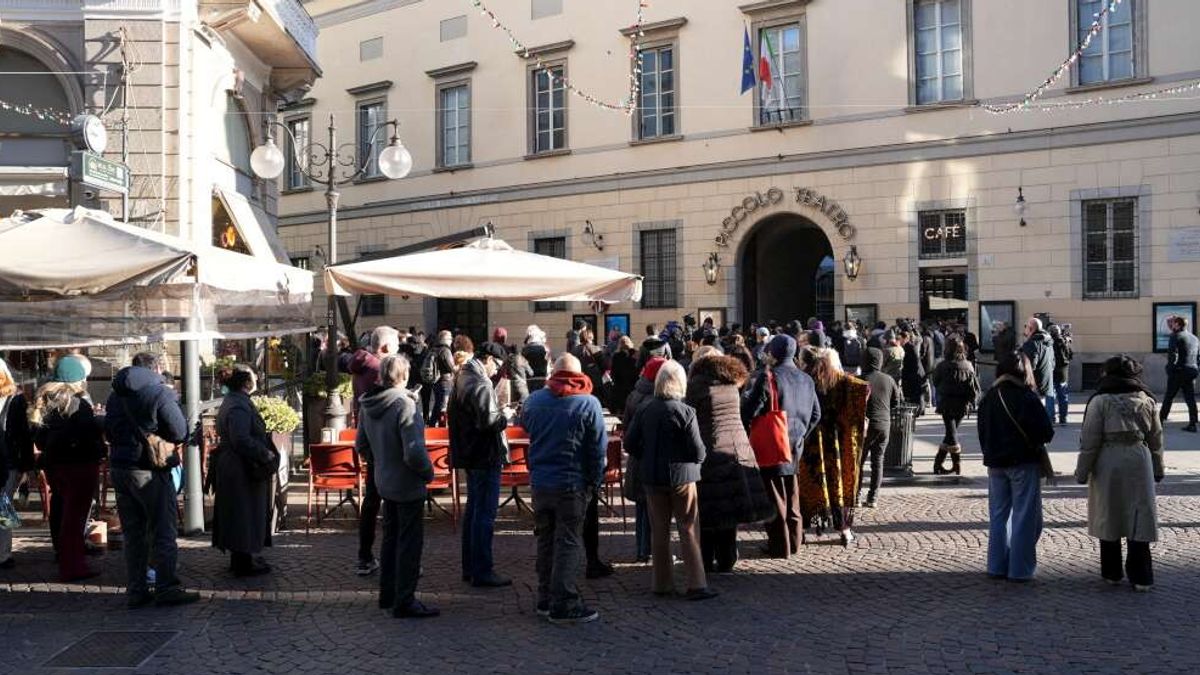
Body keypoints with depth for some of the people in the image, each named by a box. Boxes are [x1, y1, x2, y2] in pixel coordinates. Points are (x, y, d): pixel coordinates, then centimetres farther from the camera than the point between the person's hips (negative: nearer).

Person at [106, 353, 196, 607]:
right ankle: (166, 588, 2)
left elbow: (108, 431, 16)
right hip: (149, 471, -7)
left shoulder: (116, 396, 11)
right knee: (164, 531, 1)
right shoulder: (159, 393, -11)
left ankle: (136, 591, 15)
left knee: (133, 533, 12)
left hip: (119, 469, 7)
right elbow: (181, 433, -11)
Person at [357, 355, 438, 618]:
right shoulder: (405, 404, -23)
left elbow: (361, 445, 11)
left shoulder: (368, 406, 1)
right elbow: (414, 452, -28)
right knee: (410, 542, 3)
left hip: (383, 483, 8)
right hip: (408, 486, -8)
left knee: (391, 537, 21)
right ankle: (404, 602, 9)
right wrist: (428, 471, -11)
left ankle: (388, 595, 32)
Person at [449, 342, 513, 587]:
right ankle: (482, 572, 0)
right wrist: (505, 416, -8)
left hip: (469, 454, 10)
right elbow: (488, 420, -26)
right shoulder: (480, 383, -19)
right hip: (485, 456, -10)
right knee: (485, 514, -4)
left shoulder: (462, 377, 12)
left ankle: (470, 567, 24)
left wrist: (499, 414, 13)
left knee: (473, 510, 17)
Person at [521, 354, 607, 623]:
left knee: (545, 541, 15)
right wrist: (595, 482, 2)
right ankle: (563, 605, -2)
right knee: (568, 543, -1)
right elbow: (598, 449, -7)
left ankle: (546, 598, 22)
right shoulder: (589, 403, -9)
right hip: (571, 484, -5)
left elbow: (525, 427, 17)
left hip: (539, 482, 5)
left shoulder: (534, 400, 3)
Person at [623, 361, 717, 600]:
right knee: (689, 529, 3)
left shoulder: (644, 410, -2)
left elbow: (630, 442, 0)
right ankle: (696, 584, 0)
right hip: (681, 476, -4)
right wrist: (698, 460, 7)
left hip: (652, 477, 4)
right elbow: (697, 450, -14)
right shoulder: (685, 412, -14)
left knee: (659, 530, 11)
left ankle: (662, 584, 16)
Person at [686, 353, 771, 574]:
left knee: (708, 512, 2)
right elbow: (733, 415, 13)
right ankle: (726, 562, 16)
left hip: (711, 451, -5)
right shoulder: (731, 382, 11)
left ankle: (705, 562, 6)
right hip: (738, 447, 5)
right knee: (729, 507, 11)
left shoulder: (698, 383, -5)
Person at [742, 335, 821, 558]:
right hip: (795, 445, 6)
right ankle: (794, 541, 24)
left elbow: (749, 411, -20)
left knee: (774, 496, 1)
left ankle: (779, 544, 5)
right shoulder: (806, 380, 6)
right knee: (791, 495, 16)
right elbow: (815, 414, 12)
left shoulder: (768, 377, -16)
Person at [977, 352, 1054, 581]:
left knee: (998, 516, 13)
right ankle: (1020, 569, 4)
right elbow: (1046, 433, -14)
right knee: (1025, 517, 3)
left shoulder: (988, 398, 3)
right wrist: (1036, 441, 6)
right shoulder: (1028, 398, -14)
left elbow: (982, 433, 8)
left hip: (996, 465, 5)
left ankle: (997, 566, 16)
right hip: (1024, 463, -5)